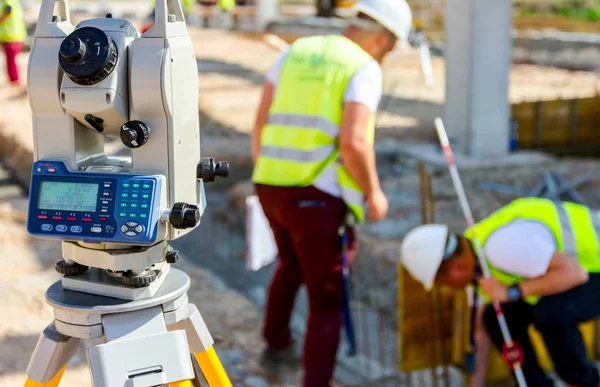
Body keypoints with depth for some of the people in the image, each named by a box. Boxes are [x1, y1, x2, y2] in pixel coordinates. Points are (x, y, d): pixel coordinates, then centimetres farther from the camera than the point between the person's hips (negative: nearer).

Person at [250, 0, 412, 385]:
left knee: (291, 263, 33)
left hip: (272, 186, 7)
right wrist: (374, 192, -5)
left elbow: (261, 121, 10)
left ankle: (277, 345, 47)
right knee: (327, 297, 5)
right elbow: (354, 142, -20)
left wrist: (262, 173, 23)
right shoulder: (365, 68, -7)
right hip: (318, 196, -7)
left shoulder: (296, 52, 12)